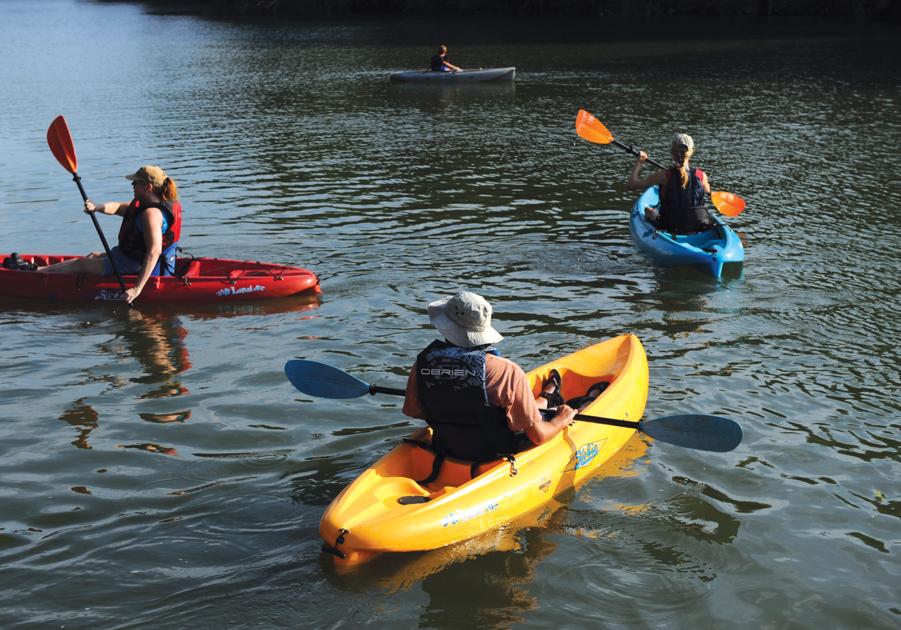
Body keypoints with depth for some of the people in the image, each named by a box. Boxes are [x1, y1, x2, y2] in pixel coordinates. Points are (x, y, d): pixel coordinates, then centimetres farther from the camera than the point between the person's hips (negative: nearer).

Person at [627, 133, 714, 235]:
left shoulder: (664, 175, -15)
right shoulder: (701, 175, -8)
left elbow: (632, 183, -9)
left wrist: (638, 164, 6)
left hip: (672, 231, 0)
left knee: (648, 211, 28)